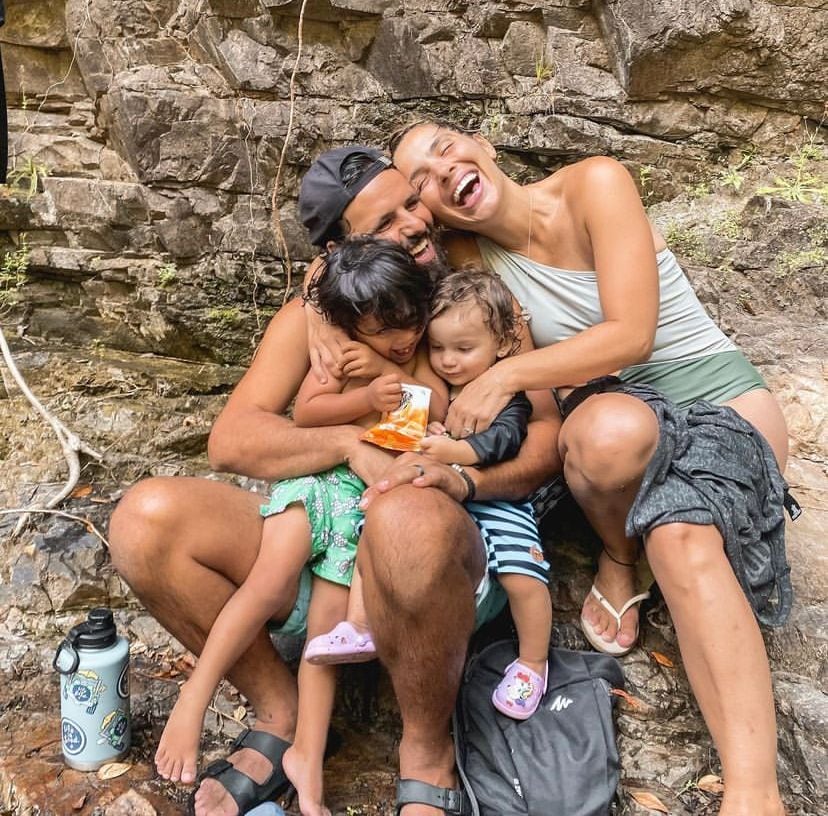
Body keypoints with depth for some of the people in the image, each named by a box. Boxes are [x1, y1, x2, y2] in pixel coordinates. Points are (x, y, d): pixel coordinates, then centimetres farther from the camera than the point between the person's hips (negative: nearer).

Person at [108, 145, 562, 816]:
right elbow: (230, 440, -3)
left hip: (449, 558, -2)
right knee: (145, 518, -18)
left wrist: (467, 479, -19)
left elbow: (549, 435, 2)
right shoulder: (312, 317, 8)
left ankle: (428, 755, -11)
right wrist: (352, 443, -21)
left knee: (410, 516, -38)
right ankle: (282, 713, 0)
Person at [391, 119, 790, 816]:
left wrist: (505, 376, -21)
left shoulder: (595, 182, -11)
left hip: (722, 399, -2)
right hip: (616, 411, 2)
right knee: (612, 428, -36)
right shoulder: (472, 257, 0)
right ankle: (617, 559, -7)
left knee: (680, 533, -34)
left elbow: (631, 333, -18)